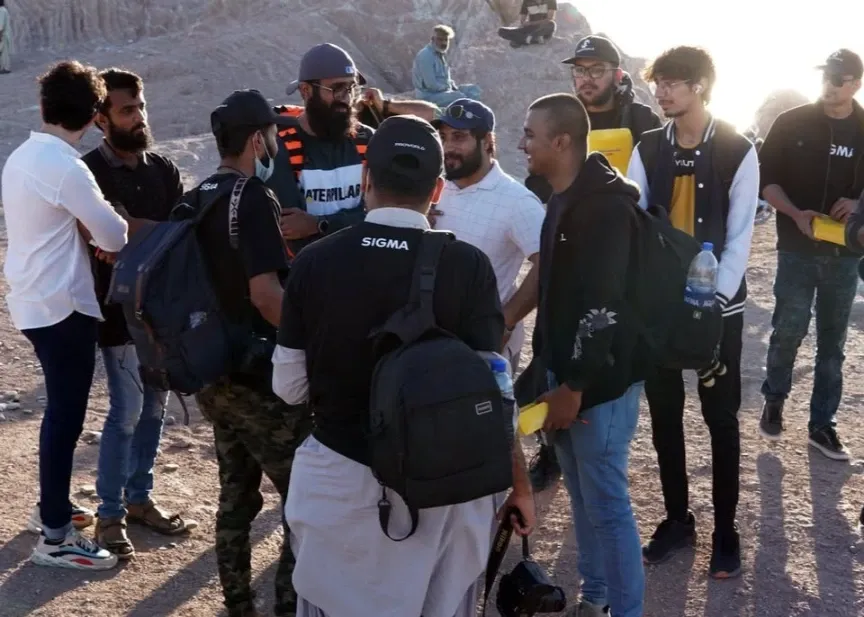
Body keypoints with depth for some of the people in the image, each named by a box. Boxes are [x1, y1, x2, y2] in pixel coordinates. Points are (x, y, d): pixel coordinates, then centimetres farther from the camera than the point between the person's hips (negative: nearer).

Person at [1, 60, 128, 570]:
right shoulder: (66, 168, -21)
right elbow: (115, 236, -18)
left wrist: (81, 227, -1)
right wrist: (99, 226, 3)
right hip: (61, 304, -9)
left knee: (62, 408, 21)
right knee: (66, 414, -2)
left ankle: (52, 506, 34)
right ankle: (55, 537, 5)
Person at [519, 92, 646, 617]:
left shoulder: (605, 205, -19)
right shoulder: (565, 199, 11)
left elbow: (602, 306, -23)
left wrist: (575, 386, -19)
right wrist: (550, 369, 13)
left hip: (600, 381, -9)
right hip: (567, 373, 9)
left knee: (606, 504, -1)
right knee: (583, 496, 18)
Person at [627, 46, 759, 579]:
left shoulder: (738, 150, -8)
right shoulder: (648, 149, 2)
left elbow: (740, 236, -10)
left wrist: (712, 300, -17)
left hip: (717, 305, -3)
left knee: (721, 418, 6)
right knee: (664, 413, 10)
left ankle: (726, 529, 19)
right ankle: (677, 518, 26)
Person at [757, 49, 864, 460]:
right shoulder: (791, 123, 0)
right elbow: (766, 180, 0)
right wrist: (795, 213, -16)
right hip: (797, 250, -1)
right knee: (788, 331, -2)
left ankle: (822, 424, 17)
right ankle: (774, 400, 24)